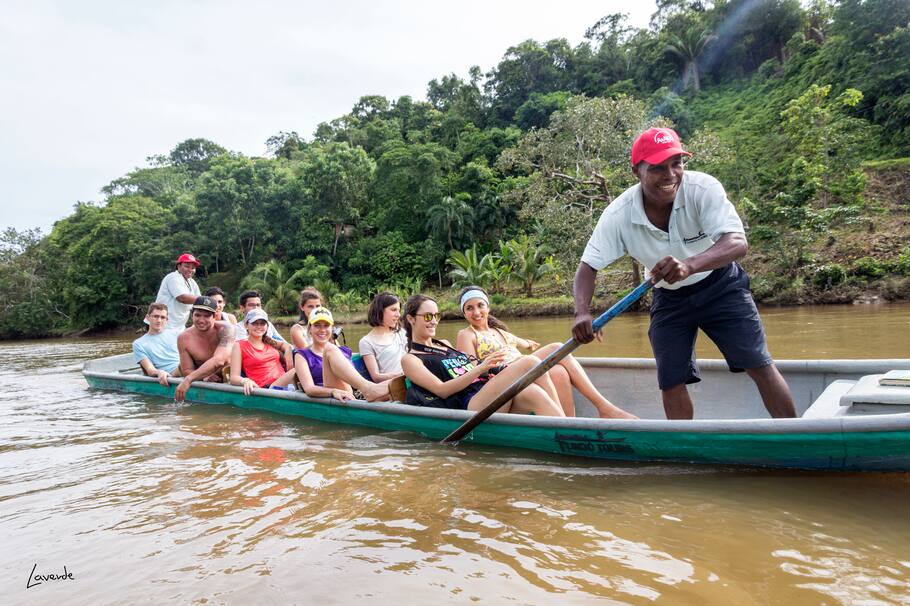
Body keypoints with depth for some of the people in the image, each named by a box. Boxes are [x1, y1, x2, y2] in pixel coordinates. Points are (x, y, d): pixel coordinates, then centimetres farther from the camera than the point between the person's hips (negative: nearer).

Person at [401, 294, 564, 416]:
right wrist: (480, 368, -19)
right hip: (469, 406, -6)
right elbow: (442, 390, -7)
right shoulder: (410, 359, 8)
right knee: (530, 362, -24)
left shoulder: (445, 344, 29)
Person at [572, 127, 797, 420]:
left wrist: (690, 265, -57)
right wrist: (582, 312, -37)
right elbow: (588, 266, -18)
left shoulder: (703, 188, -27)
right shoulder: (618, 215, -22)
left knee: (760, 367, -5)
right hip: (669, 299, 2)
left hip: (720, 284, -1)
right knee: (671, 383, 2)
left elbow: (738, 242, -37)